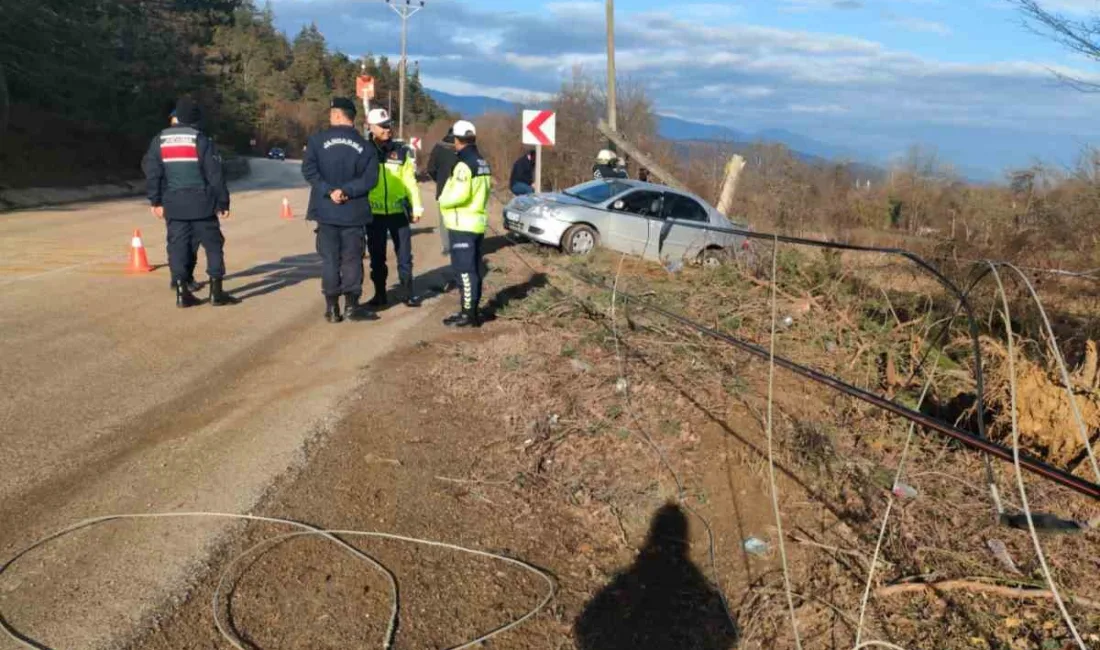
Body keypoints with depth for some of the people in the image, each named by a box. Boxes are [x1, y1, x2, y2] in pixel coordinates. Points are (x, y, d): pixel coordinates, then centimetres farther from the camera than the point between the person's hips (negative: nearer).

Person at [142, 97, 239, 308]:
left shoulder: (159, 140, 7)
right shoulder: (201, 140, -5)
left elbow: (151, 171, 7)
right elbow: (215, 174, -7)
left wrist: (156, 201, 14)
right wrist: (222, 203, -2)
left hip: (173, 204, 4)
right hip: (201, 203, -3)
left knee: (178, 246, 8)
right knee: (213, 244, 4)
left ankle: (182, 292, 5)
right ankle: (216, 292, 0)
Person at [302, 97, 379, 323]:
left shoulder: (318, 140, -2)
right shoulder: (366, 146, 1)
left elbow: (309, 170, -12)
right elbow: (369, 178, -9)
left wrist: (328, 190, -12)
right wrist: (348, 191, -11)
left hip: (326, 210, 0)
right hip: (354, 212, 0)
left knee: (329, 259, 7)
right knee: (352, 259, 7)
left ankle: (332, 308, 9)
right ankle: (352, 306, 9)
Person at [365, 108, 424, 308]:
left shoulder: (401, 151, 5)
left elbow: (410, 181, 5)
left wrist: (416, 207, 0)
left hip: (398, 211, 0)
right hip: (374, 212, 0)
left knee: (404, 255, 4)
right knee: (377, 256, 9)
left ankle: (409, 293, 13)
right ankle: (380, 294, 20)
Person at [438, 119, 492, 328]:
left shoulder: (464, 164, -16)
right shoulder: (482, 163, 13)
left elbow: (459, 194, -25)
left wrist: (443, 200, -7)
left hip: (463, 225, -9)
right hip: (477, 222, 9)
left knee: (464, 270, -5)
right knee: (474, 269, 13)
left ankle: (467, 314, -3)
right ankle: (473, 311, 20)